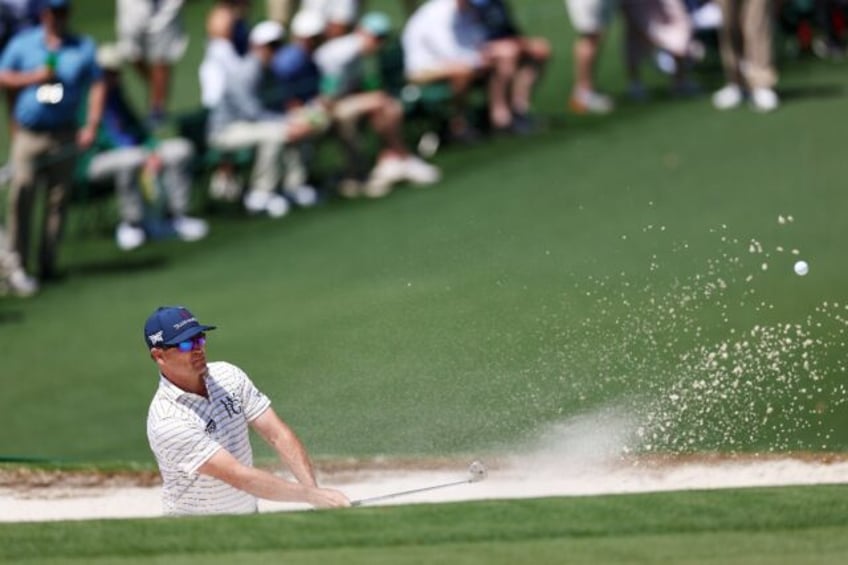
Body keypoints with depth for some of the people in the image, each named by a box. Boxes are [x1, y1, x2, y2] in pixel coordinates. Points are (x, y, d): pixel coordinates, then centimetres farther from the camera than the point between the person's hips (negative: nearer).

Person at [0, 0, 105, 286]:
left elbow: (97, 85, 7)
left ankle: (48, 262, 5)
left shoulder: (84, 47, 10)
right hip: (28, 132, -1)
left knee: (58, 198, -1)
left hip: (64, 135, 1)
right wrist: (33, 78, -8)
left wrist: (91, 125, -3)